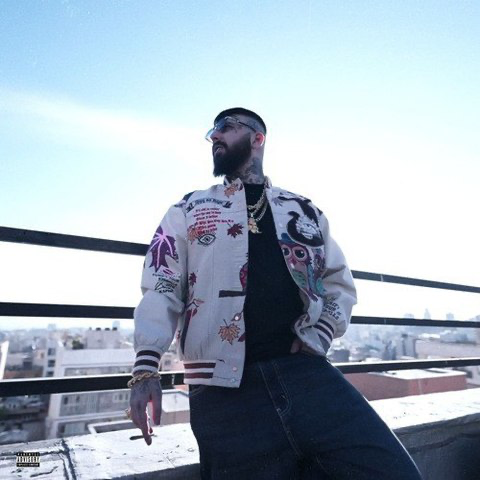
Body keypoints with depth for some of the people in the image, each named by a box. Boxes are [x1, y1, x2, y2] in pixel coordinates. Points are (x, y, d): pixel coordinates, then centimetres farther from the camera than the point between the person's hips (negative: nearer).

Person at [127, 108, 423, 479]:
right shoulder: (187, 211, 11)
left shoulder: (304, 210, 15)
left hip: (307, 373, 2)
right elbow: (161, 290, 3)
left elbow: (339, 281, 18)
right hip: (226, 390, -1)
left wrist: (321, 333, 0)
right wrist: (146, 370, -9)